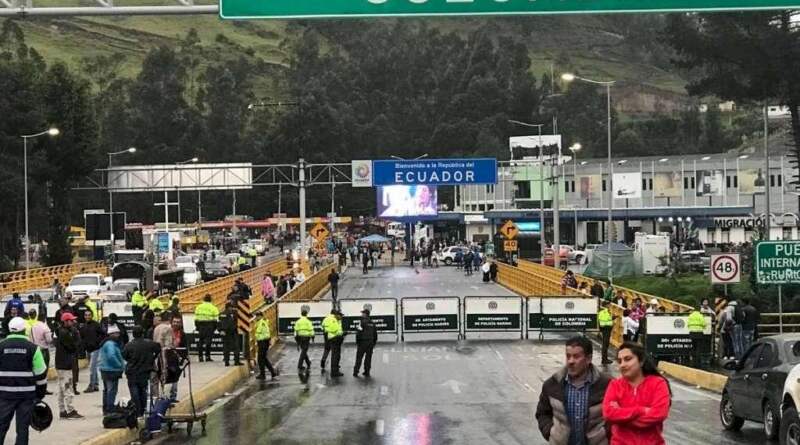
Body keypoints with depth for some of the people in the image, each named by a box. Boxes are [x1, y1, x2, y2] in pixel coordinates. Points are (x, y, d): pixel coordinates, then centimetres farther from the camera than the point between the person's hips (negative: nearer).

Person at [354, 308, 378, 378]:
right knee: (368, 358, 9)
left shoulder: (362, 322, -12)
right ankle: (367, 372, 9)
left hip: (363, 342, -6)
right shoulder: (372, 323, 9)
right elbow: (375, 334, 14)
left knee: (359, 358, 0)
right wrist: (374, 342, 20)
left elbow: (359, 333, -16)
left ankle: (355, 372, 0)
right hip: (370, 342, 6)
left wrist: (357, 343, -9)